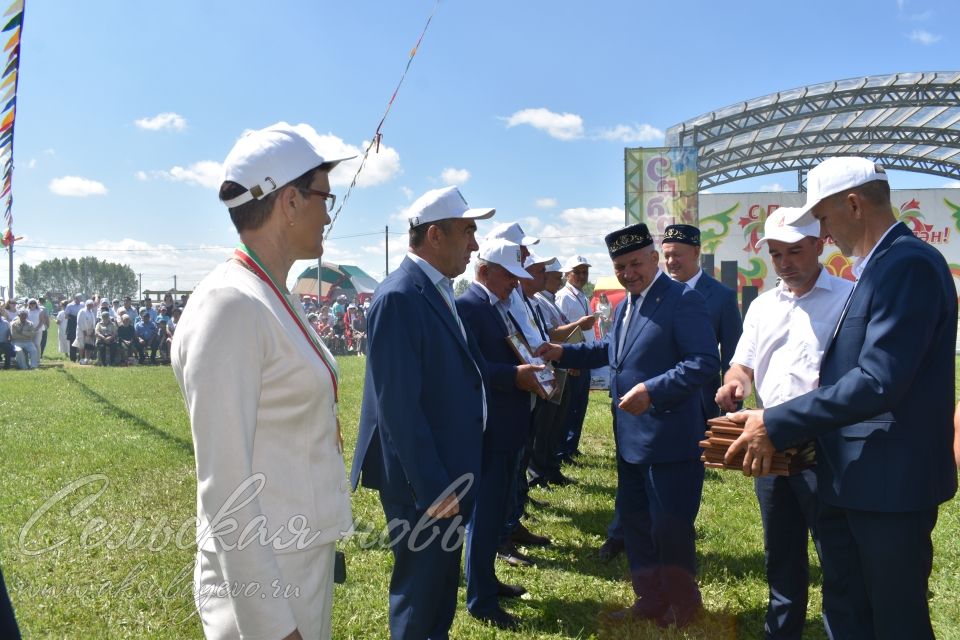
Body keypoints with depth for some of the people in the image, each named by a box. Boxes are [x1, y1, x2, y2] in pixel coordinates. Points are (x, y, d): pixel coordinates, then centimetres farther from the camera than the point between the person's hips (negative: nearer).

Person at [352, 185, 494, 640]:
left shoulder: (439, 292, 8)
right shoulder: (399, 297, -22)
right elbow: (398, 405, -25)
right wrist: (431, 485, -22)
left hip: (445, 471, 9)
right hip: (420, 479, -9)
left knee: (443, 577, 23)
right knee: (419, 587, 7)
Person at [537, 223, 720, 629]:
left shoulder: (682, 300, -16)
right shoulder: (625, 305, 12)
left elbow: (706, 361, -24)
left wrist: (652, 390, -30)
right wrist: (564, 353, 15)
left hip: (670, 439, -9)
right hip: (631, 438, 9)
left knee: (670, 526, 4)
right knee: (634, 520, 19)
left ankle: (682, 604, 28)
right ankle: (651, 599, 37)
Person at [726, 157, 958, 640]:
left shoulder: (909, 265, -18)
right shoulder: (878, 266, 13)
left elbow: (879, 382, -27)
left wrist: (776, 425, -22)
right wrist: (778, 425, 7)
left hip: (889, 484, -9)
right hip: (849, 482, 9)